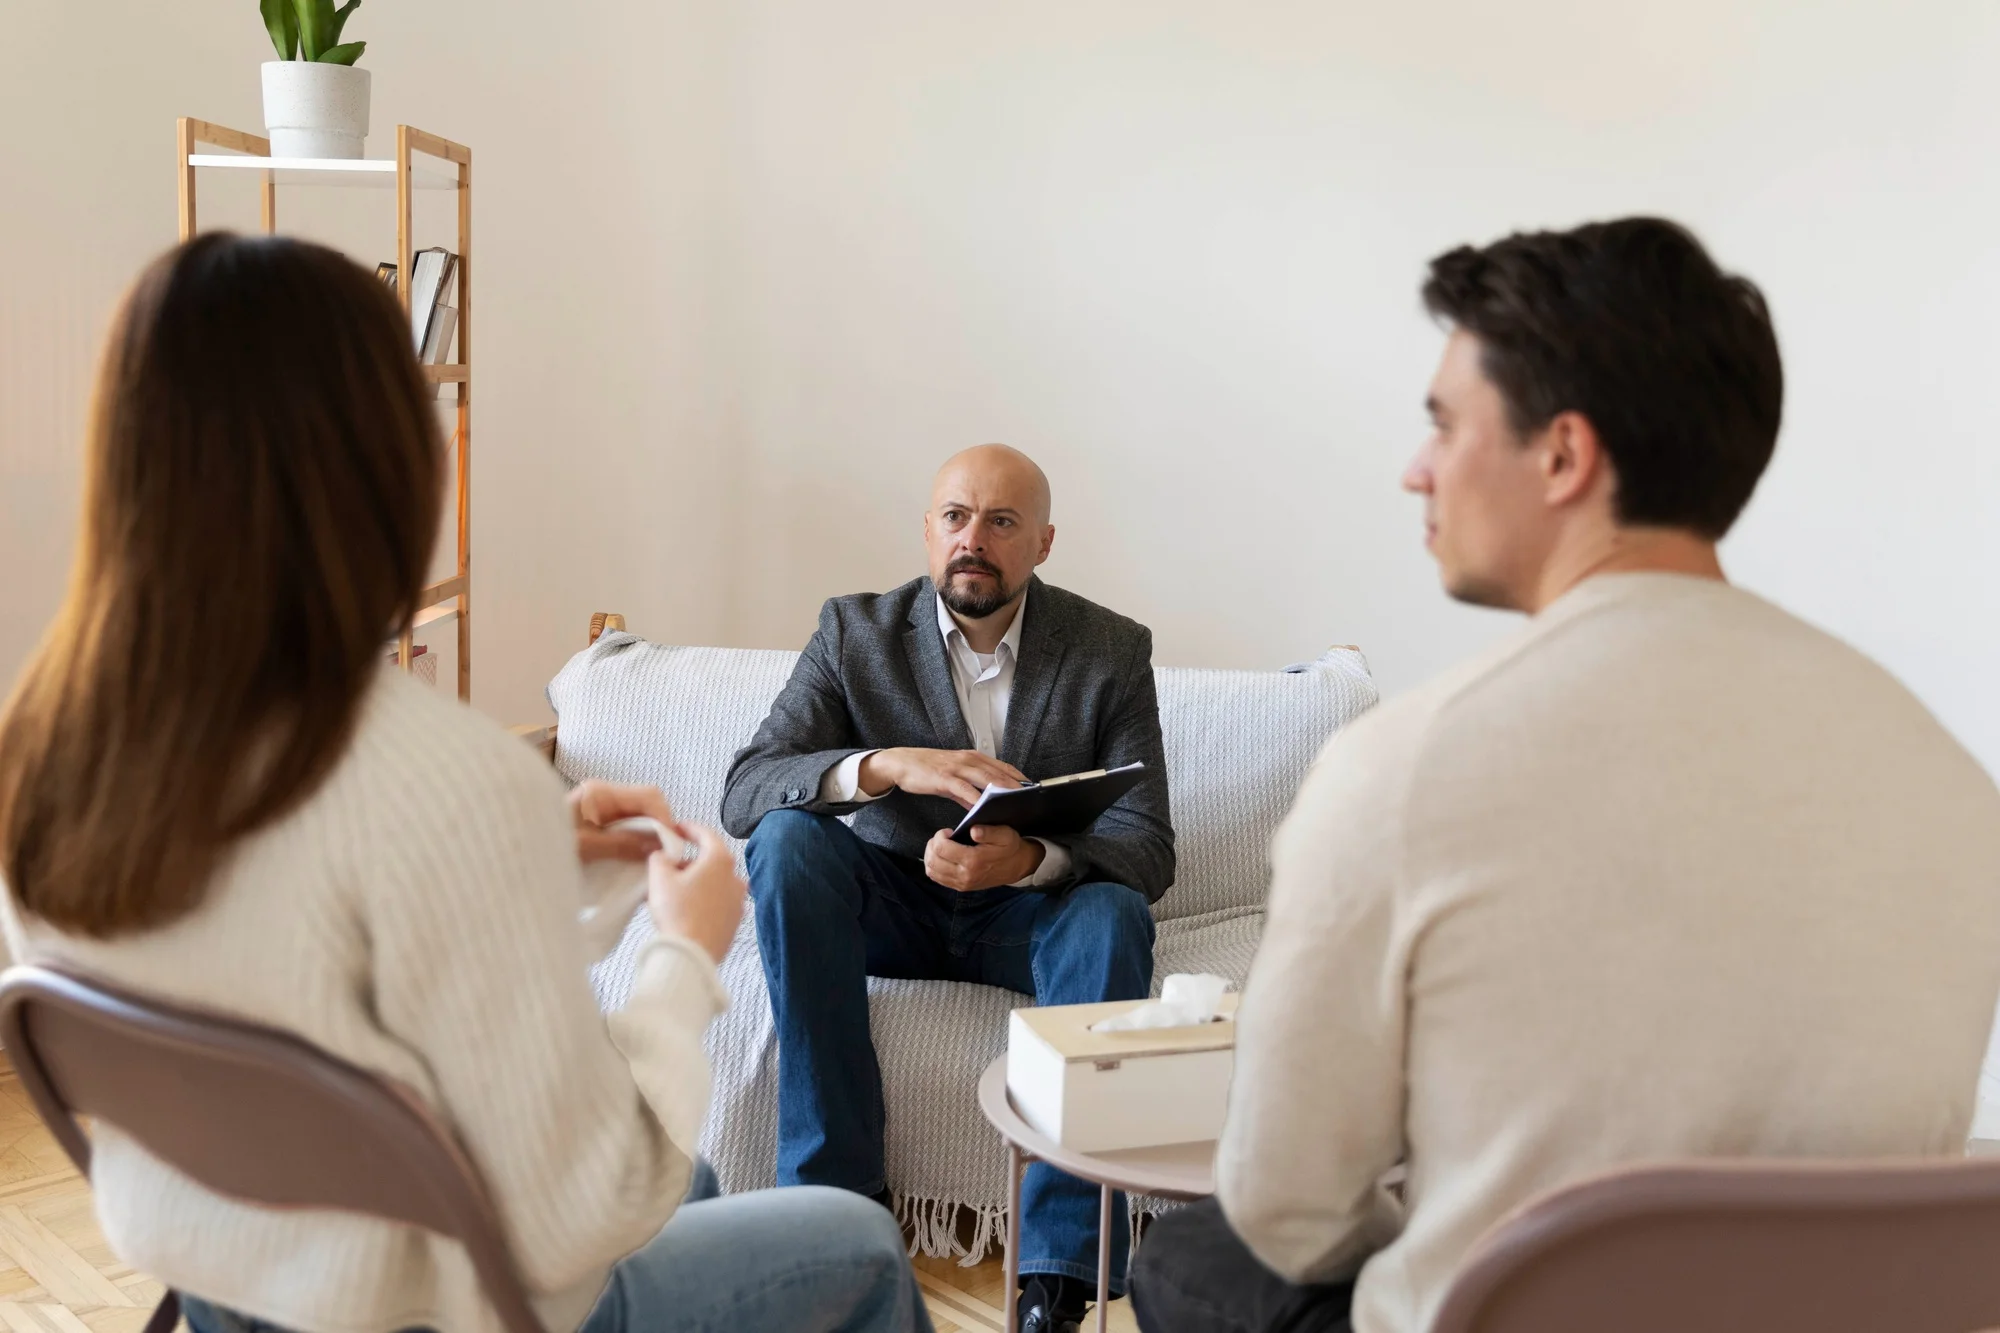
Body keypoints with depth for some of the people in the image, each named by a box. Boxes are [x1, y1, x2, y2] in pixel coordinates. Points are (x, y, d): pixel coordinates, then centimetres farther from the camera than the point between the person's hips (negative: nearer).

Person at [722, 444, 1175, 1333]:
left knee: (1113, 913, -33)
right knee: (787, 838, -28)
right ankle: (837, 1187, -25)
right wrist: (888, 765, -36)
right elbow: (742, 793, -16)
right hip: (893, 906, 1)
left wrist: (1030, 858, -37)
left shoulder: (1112, 652, -7)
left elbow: (1147, 848, -14)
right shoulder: (857, 633, -6)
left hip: (1032, 909, -1)